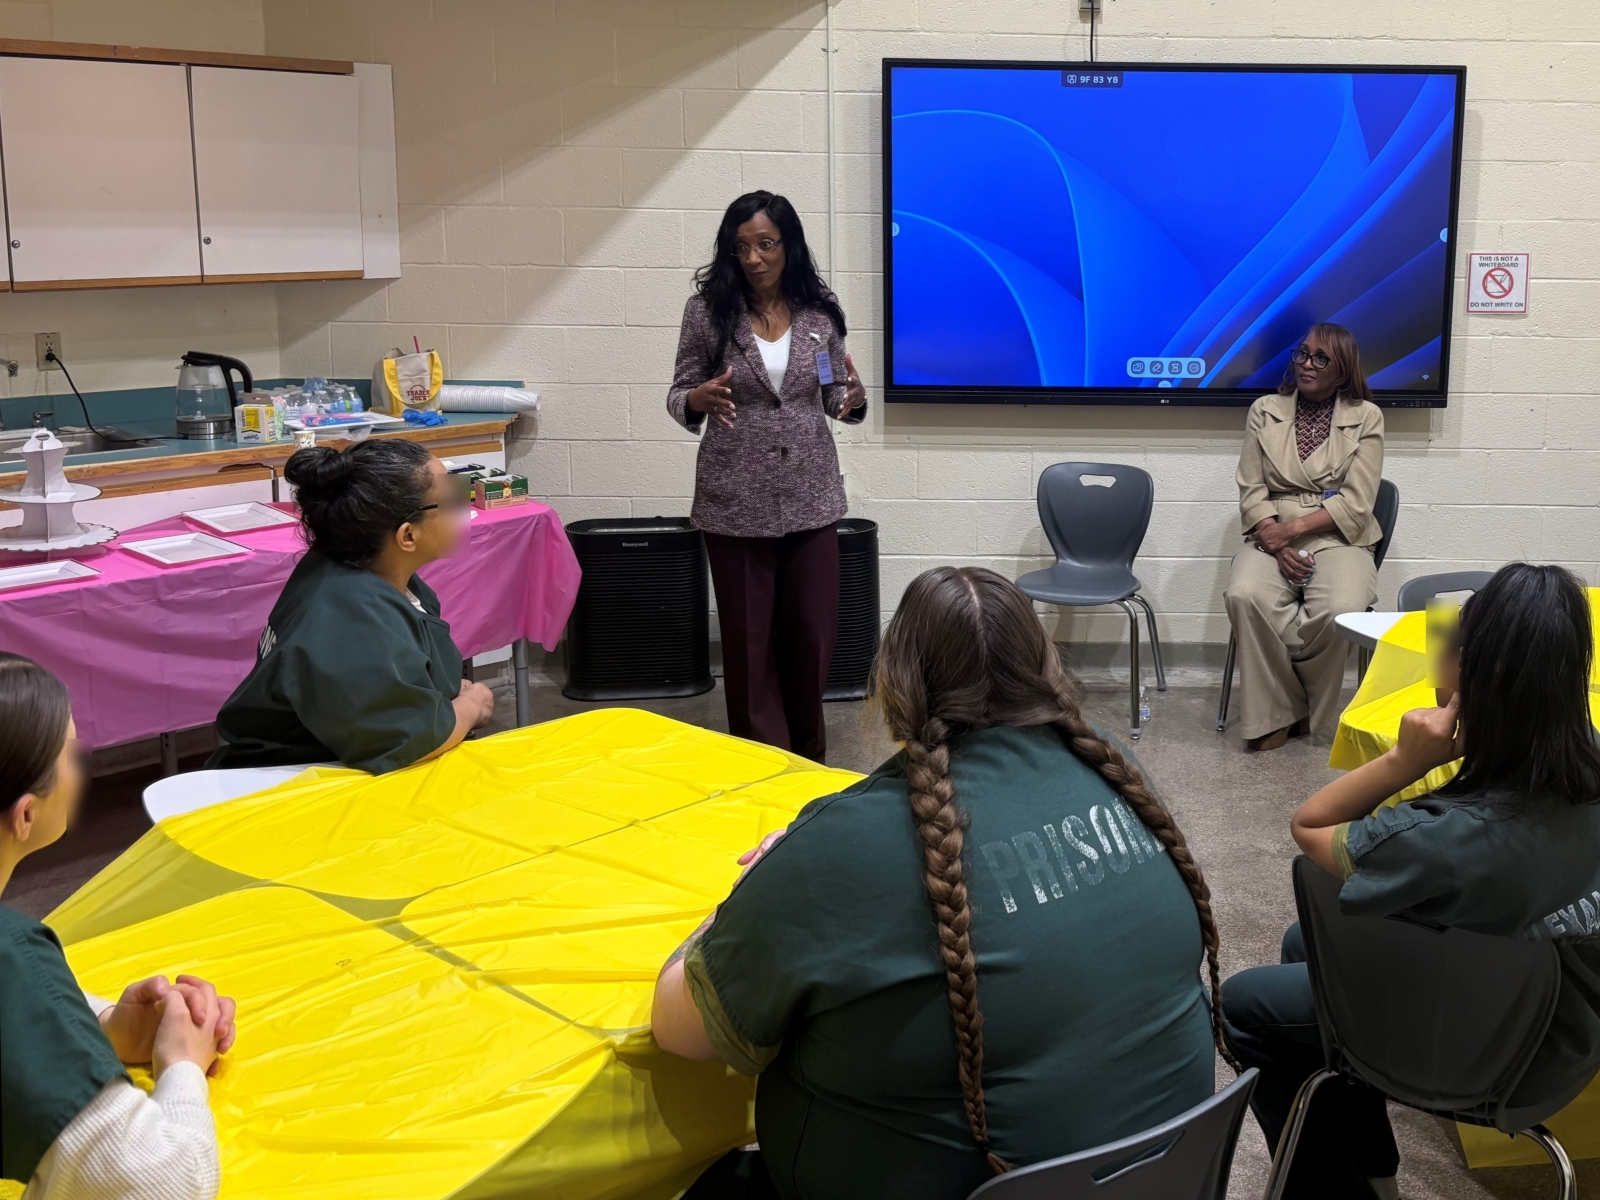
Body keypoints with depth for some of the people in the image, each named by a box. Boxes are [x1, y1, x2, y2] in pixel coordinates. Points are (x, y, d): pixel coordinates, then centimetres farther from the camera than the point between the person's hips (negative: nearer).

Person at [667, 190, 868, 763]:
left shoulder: (819, 311, 1)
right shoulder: (708, 309, -4)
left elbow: (835, 396, 10)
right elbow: (678, 396, 1)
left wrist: (854, 398, -13)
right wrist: (699, 400, -23)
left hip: (811, 496, 2)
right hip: (736, 502, -2)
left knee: (813, 632, 6)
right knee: (749, 639, 5)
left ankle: (808, 759, 26)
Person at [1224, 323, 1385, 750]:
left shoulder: (1366, 417, 6)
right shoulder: (1265, 411, 12)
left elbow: (1357, 503, -4)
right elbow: (1251, 491, 4)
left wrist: (1294, 528, -15)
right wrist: (1275, 544, -13)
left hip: (1337, 538, -1)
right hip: (1272, 537, 2)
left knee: (1338, 610, -34)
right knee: (1245, 596, -33)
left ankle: (1315, 719, -6)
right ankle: (1274, 715, -16)